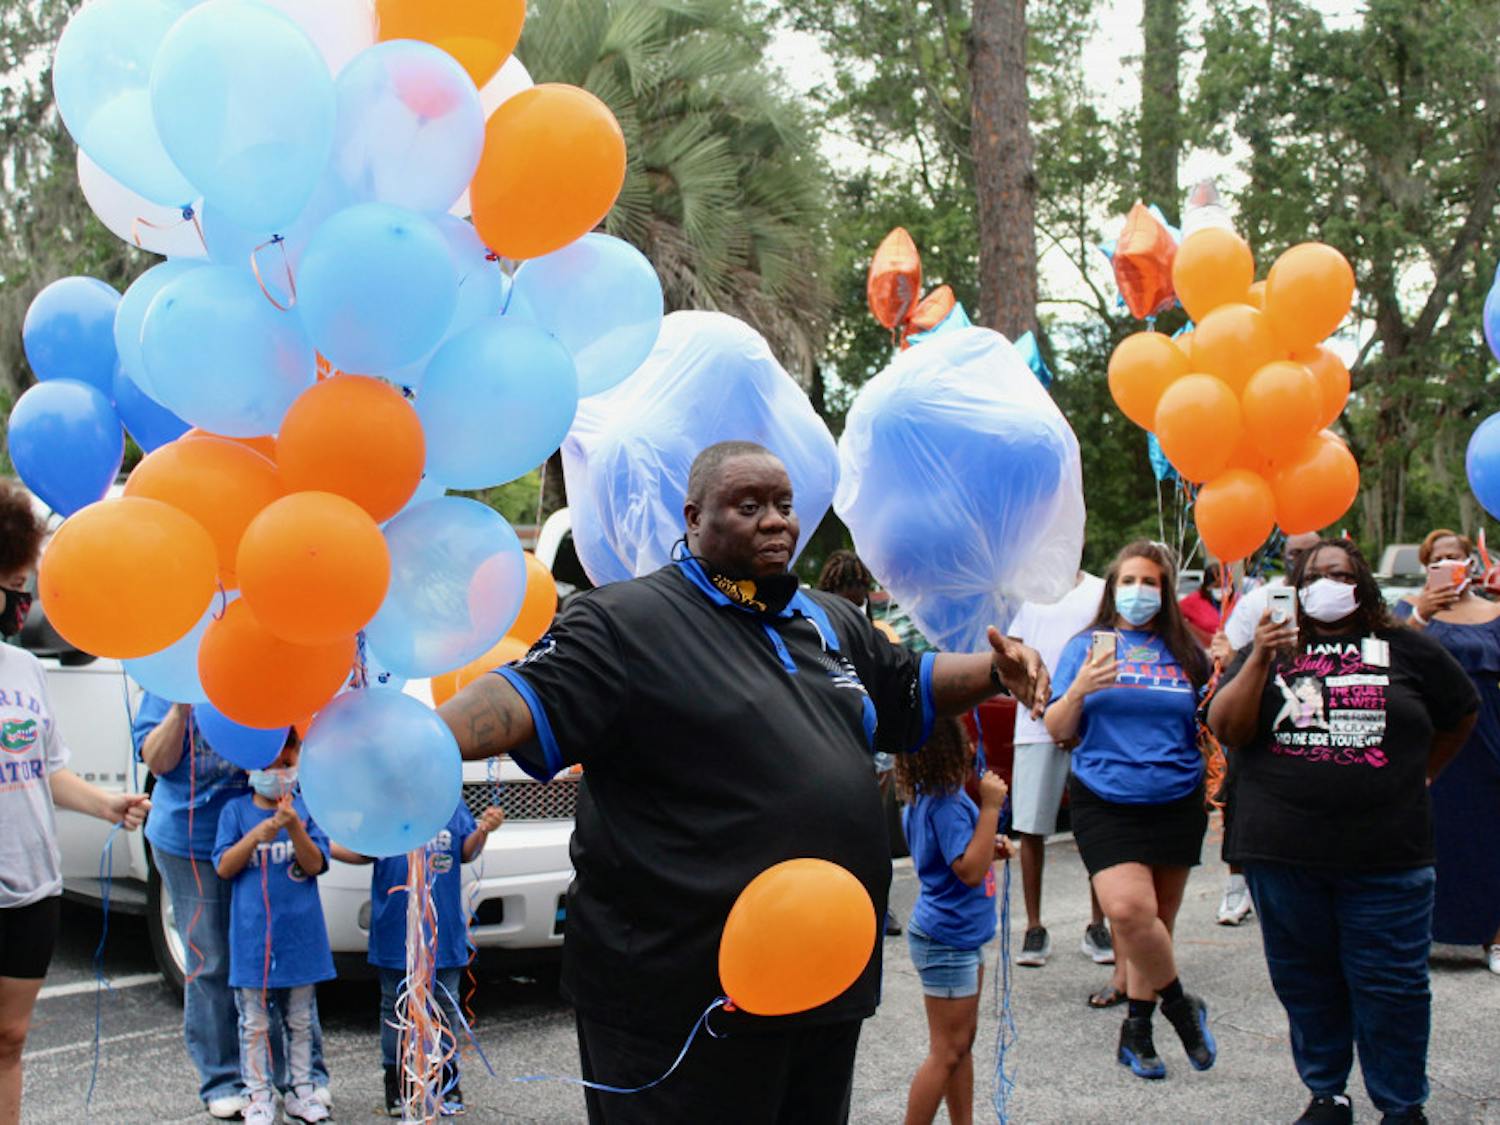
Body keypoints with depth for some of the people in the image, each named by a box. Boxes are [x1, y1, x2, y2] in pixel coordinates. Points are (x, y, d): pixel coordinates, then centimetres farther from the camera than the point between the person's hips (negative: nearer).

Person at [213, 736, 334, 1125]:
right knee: (255, 1023, 6)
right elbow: (223, 868, -5)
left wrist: (294, 827, -23)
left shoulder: (307, 808, 1)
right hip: (252, 934, -1)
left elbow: (315, 865, -7)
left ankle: (301, 1092, 23)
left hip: (300, 932, 1)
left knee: (301, 1020, 12)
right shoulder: (236, 811, 0)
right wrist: (255, 836, -19)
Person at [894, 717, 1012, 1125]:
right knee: (947, 1052, -2)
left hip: (962, 936, 10)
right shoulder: (946, 805, -24)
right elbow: (970, 871, -27)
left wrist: (991, 848, 4)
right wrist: (990, 808, -26)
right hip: (945, 940, -10)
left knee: (962, 1044, 18)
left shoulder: (925, 799, 6)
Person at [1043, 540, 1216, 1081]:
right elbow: (1058, 729, 2)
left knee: (1155, 919, 6)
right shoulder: (1086, 646, 4)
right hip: (1105, 800, -2)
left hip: (1175, 802, 2)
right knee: (1129, 909, -18)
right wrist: (1079, 689, -17)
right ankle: (1180, 1004, 5)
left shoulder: (1186, 652, 7)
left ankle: (1138, 1027, 22)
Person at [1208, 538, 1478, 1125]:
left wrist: (1415, 777, 17)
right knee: (1305, 981, 9)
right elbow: (1226, 730, -4)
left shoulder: (1407, 650, 7)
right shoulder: (1271, 649, 8)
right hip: (1284, 854, 1)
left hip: (1385, 854, -1)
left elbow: (1459, 716, 22)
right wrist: (1259, 661, -16)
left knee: (1389, 983, 1)